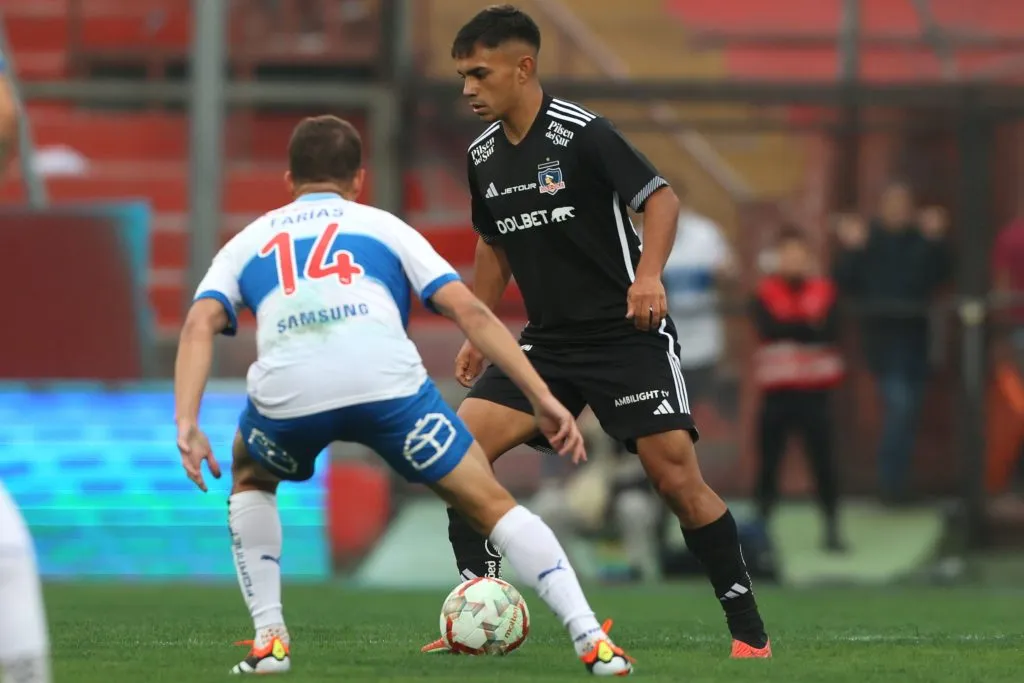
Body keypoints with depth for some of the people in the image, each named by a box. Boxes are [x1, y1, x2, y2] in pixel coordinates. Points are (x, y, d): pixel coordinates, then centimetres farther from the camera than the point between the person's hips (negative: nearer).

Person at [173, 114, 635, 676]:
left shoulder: (248, 243, 33)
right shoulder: (382, 226, 31)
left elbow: (200, 324, 13)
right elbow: (469, 312, 18)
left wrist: (187, 426, 4)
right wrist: (542, 399, 16)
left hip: (287, 394, 1)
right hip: (386, 379, -1)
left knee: (250, 482, 35)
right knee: (491, 504, 14)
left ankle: (269, 640, 22)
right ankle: (592, 640, 4)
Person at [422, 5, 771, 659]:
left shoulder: (582, 133, -15)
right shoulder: (483, 155, 6)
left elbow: (662, 198, -16)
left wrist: (649, 275, -31)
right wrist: (478, 334, 17)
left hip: (628, 335, -6)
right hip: (548, 341, 6)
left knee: (676, 475, -11)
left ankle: (748, 629, 1)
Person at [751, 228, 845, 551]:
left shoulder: (824, 290, 6)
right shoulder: (764, 292, 3)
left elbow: (829, 331, -8)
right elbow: (769, 329, -13)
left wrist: (790, 326, -18)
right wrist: (808, 325, -14)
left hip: (814, 388, 0)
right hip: (776, 388, 0)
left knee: (822, 460, -3)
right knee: (769, 460, 2)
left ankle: (832, 529, 1)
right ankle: (762, 527, 10)